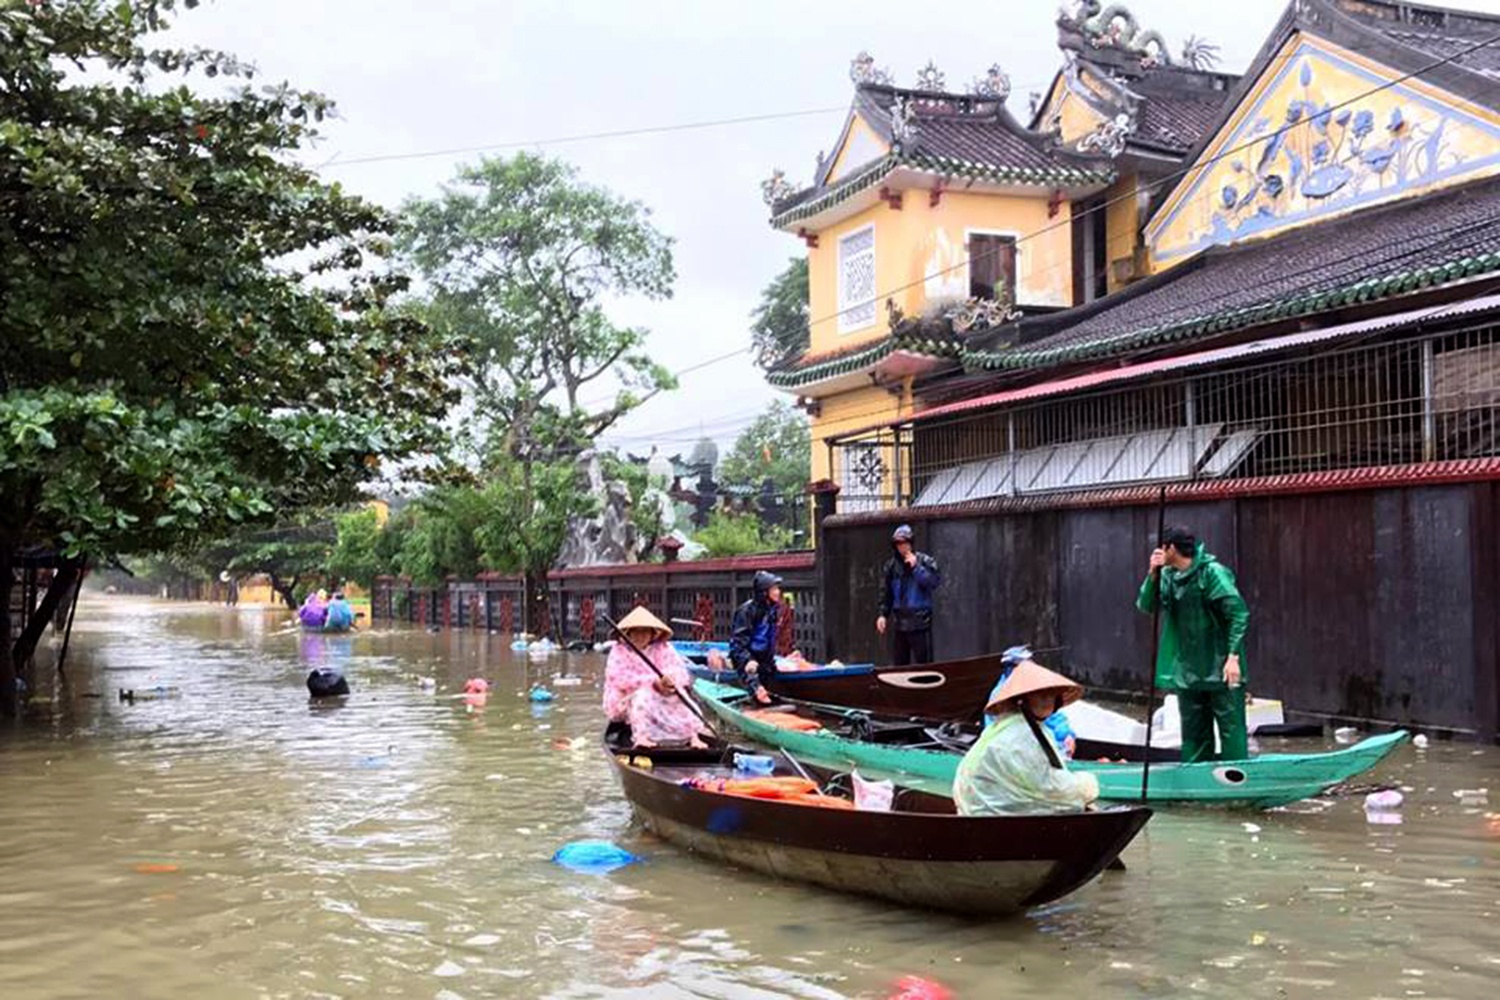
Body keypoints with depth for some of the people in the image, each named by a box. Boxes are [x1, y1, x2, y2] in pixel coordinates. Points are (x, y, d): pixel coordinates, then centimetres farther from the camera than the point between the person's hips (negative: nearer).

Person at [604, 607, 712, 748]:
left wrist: (671, 681, -32)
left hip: (662, 701, 3)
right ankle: (640, 737, -46)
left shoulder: (662, 648, 7)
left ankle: (694, 737, -35)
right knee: (642, 694, -34)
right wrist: (654, 683, -27)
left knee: (680, 695, -24)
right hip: (625, 704, -3)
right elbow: (619, 679, -18)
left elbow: (681, 673, -7)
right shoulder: (619, 651, -1)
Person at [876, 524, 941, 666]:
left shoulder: (925, 561, -3)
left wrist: (916, 567, -17)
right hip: (899, 622, 4)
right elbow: (886, 592, 13)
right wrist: (883, 614, 6)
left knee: (922, 664, -4)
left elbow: (935, 582, -16)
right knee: (899, 663, 10)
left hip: (920, 621, -4)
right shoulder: (892, 565, 9)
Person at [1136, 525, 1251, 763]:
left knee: (1231, 730, -4)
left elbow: (1239, 613, -15)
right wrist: (1152, 575, -11)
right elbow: (1145, 605, 4)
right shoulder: (1168, 576, 8)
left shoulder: (1212, 573, -13)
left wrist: (1233, 656, -21)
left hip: (1220, 670, -7)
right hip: (1187, 670, 7)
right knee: (1194, 735, 14)